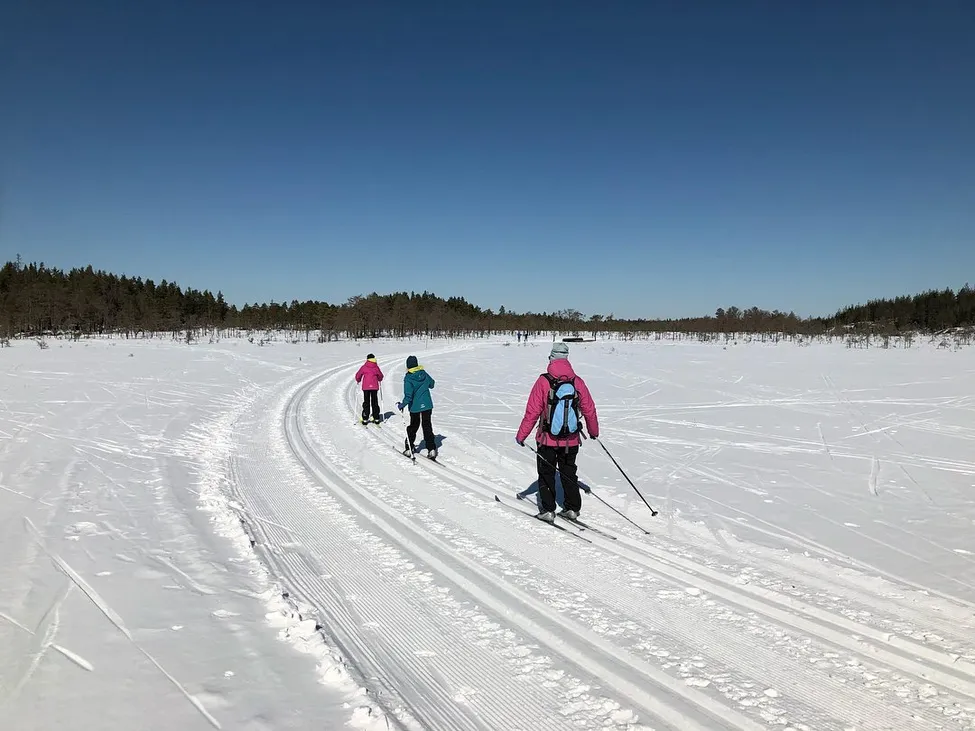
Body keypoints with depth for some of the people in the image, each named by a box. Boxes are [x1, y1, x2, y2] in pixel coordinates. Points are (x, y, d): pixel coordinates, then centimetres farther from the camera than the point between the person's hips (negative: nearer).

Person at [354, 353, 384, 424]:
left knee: (366, 402, 6)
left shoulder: (364, 367, -4)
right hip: (374, 387, 1)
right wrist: (379, 380, 35)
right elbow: (380, 376, 12)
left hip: (366, 387, -1)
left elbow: (358, 375, 1)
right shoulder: (376, 367, 0)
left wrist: (358, 381, 23)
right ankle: (376, 418, 10)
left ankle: (365, 419, 2)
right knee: (375, 402, 9)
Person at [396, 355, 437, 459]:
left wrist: (402, 405, -11)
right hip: (427, 405, 3)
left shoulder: (408, 378, -17)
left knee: (413, 427, 15)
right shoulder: (424, 374, -2)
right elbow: (432, 384, 16)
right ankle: (431, 449, 3)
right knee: (427, 427, 9)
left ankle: (409, 448, 21)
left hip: (415, 407, -3)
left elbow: (408, 396, -23)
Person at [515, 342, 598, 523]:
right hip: (571, 441, 3)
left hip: (547, 440, -3)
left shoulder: (543, 381, -14)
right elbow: (589, 410, 3)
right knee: (569, 473, 19)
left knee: (546, 474, 12)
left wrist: (521, 435, -4)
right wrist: (594, 431, 20)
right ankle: (572, 509, 24)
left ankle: (548, 511, 13)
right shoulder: (577, 382, -5)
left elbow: (532, 412, -13)